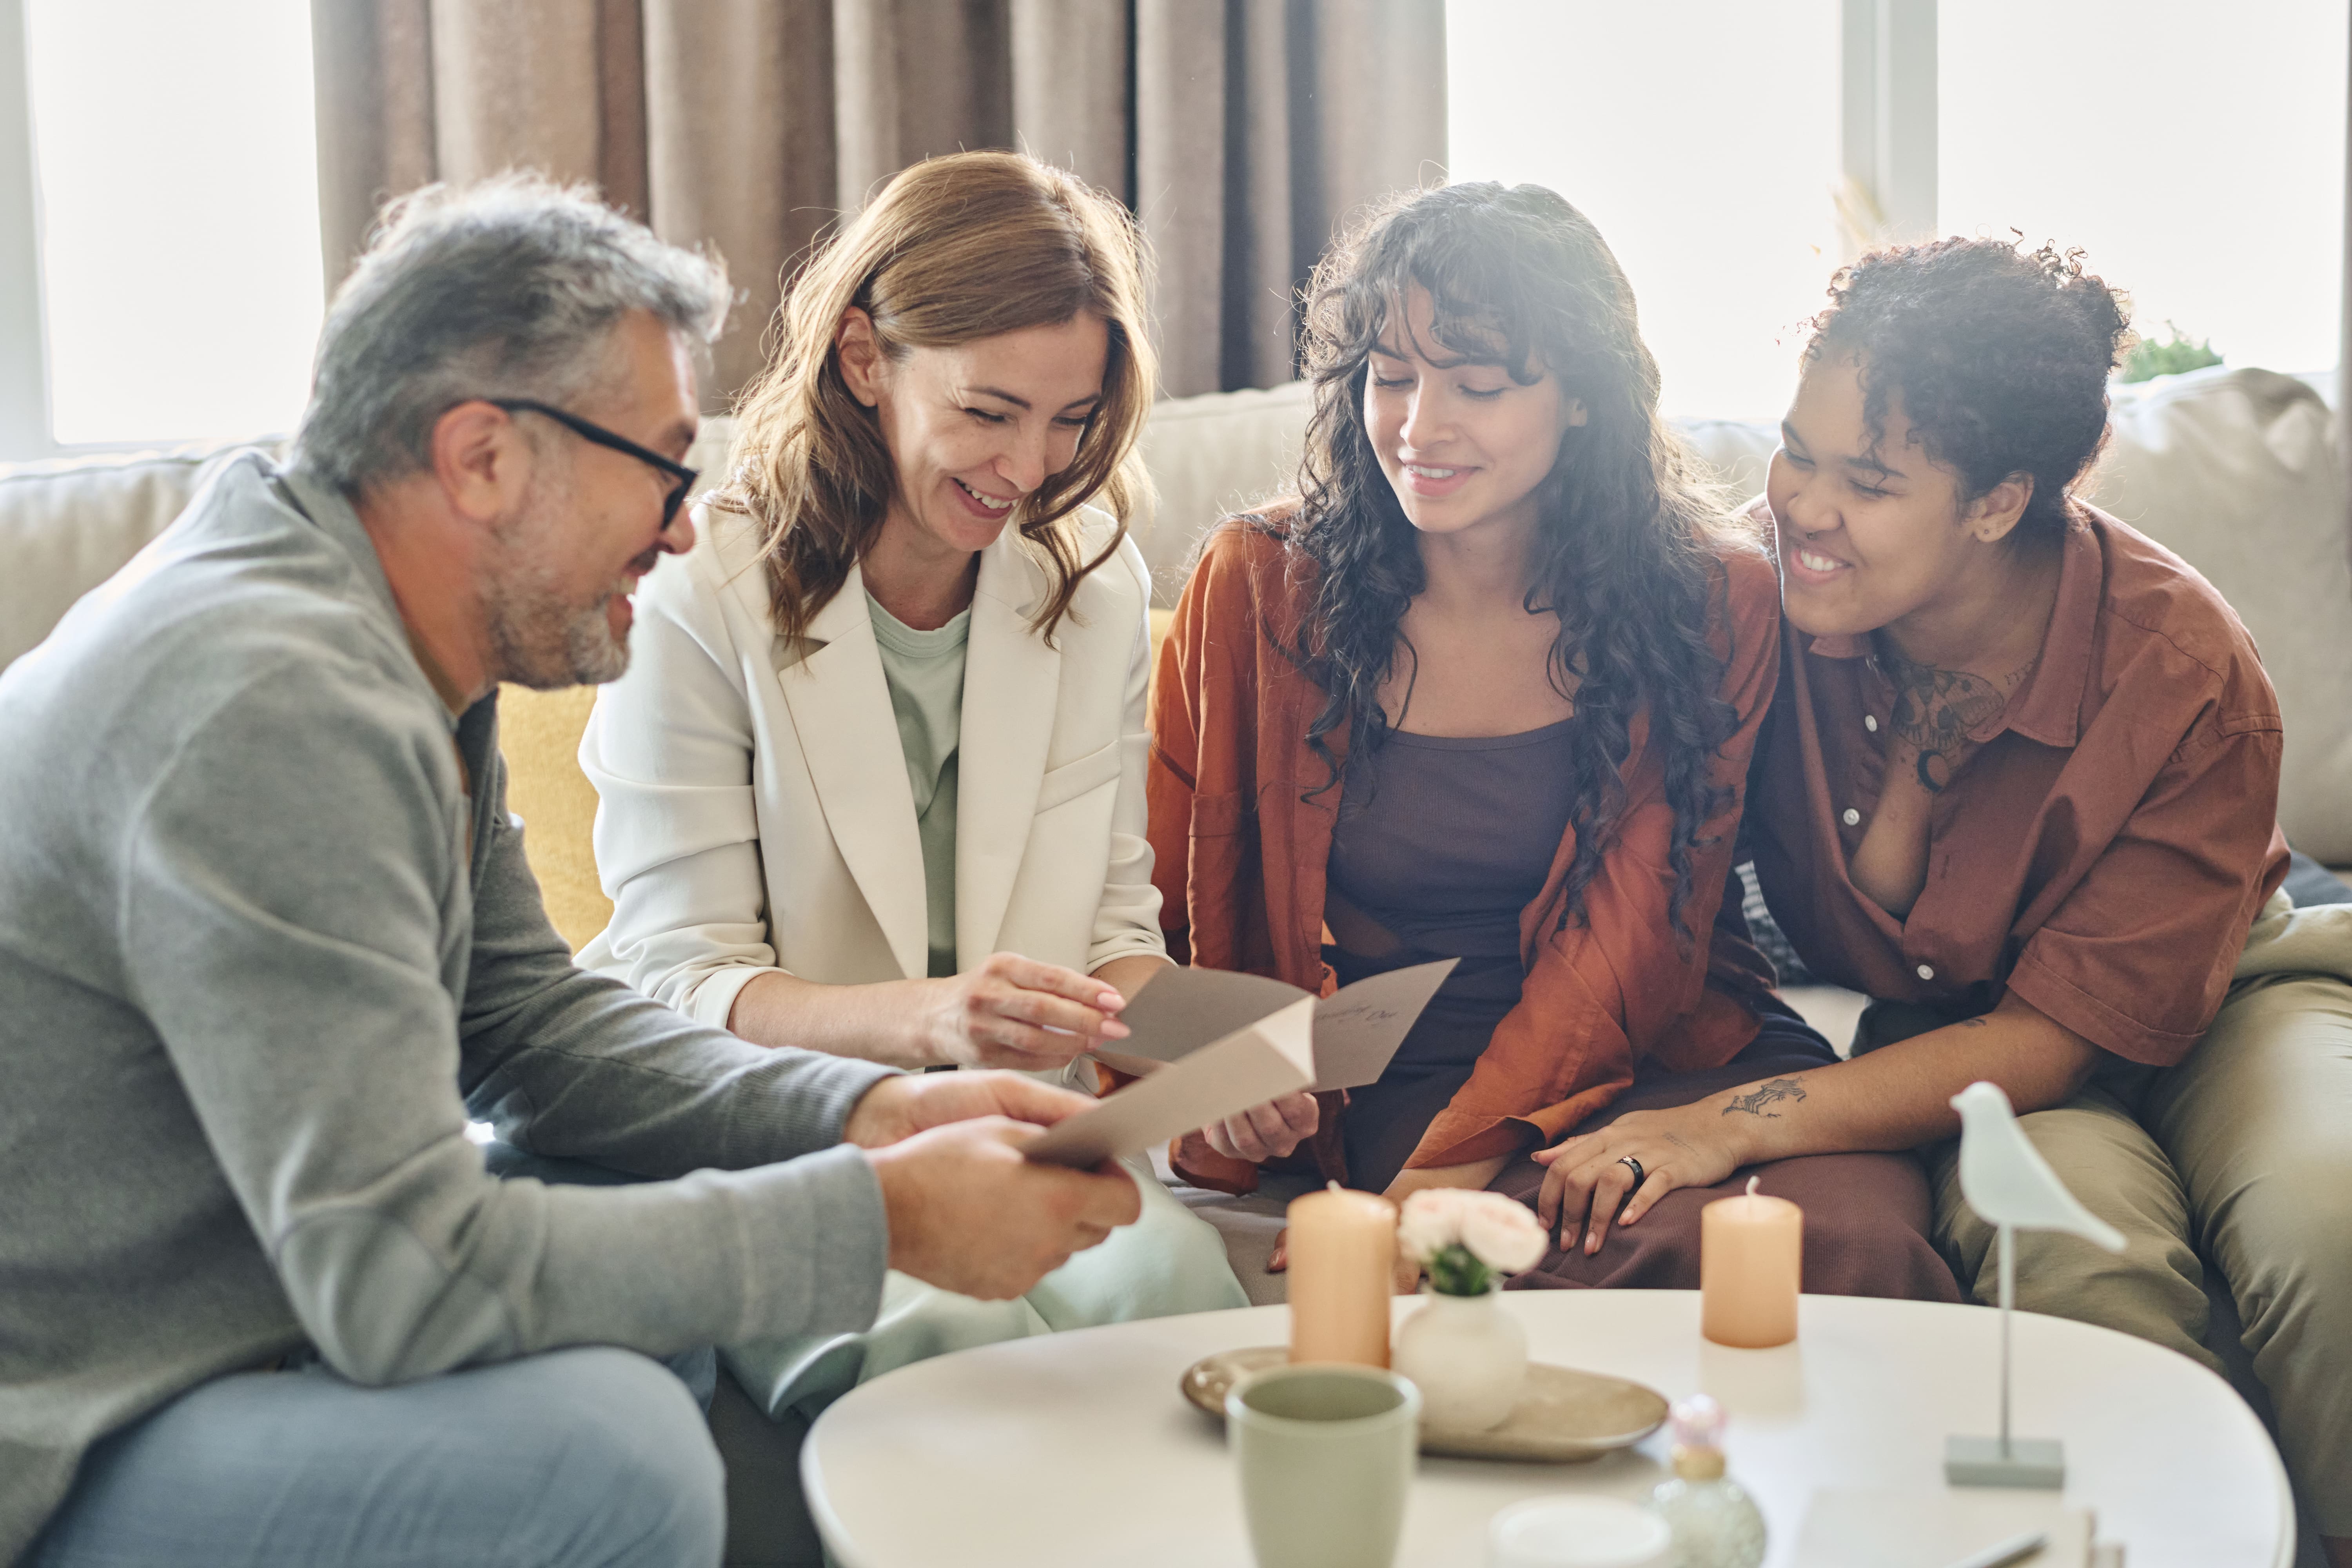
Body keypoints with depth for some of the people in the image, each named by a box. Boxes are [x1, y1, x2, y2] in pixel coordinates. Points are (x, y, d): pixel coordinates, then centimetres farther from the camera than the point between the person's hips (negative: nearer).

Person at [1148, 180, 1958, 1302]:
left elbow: (1637, 930, -6)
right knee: (1685, 1252, -33)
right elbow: (1158, 916, 9)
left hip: (1675, 1055, 2)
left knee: (1862, 1246, -31)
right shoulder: (1255, 588, 3)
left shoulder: (1713, 600, 2)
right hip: (1404, 1083, -1)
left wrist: (1453, 1167, -18)